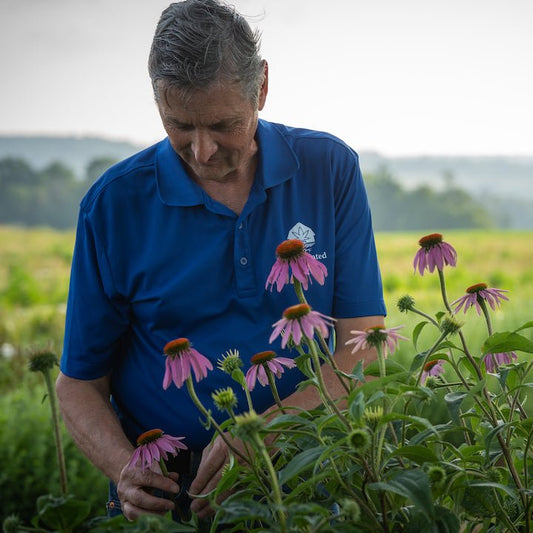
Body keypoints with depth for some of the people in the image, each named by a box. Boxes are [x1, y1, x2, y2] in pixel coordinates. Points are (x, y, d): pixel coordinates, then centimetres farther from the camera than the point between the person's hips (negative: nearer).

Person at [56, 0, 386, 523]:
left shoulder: (331, 170, 1)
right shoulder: (114, 203, -1)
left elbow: (363, 348, -2)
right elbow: (80, 383, 5)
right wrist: (124, 470, -15)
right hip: (167, 497, 0)